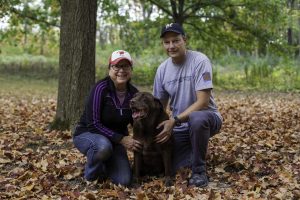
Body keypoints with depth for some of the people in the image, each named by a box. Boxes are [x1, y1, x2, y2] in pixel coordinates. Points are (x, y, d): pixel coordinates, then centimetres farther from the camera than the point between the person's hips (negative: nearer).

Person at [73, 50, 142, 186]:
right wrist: (121, 139, -28)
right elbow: (93, 124, -24)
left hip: (115, 140, 5)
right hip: (87, 134, -4)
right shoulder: (101, 88, -22)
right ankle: (91, 176, -7)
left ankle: (104, 164, 20)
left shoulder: (133, 93, -6)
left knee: (124, 181, -14)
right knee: (103, 146, -40)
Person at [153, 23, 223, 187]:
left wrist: (174, 121, -29)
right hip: (179, 126, 5)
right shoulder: (162, 69, 0)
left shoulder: (200, 61, -18)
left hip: (206, 117, -5)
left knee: (196, 118, -40)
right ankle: (194, 152, 25)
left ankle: (199, 170, -17)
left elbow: (203, 102, -23)